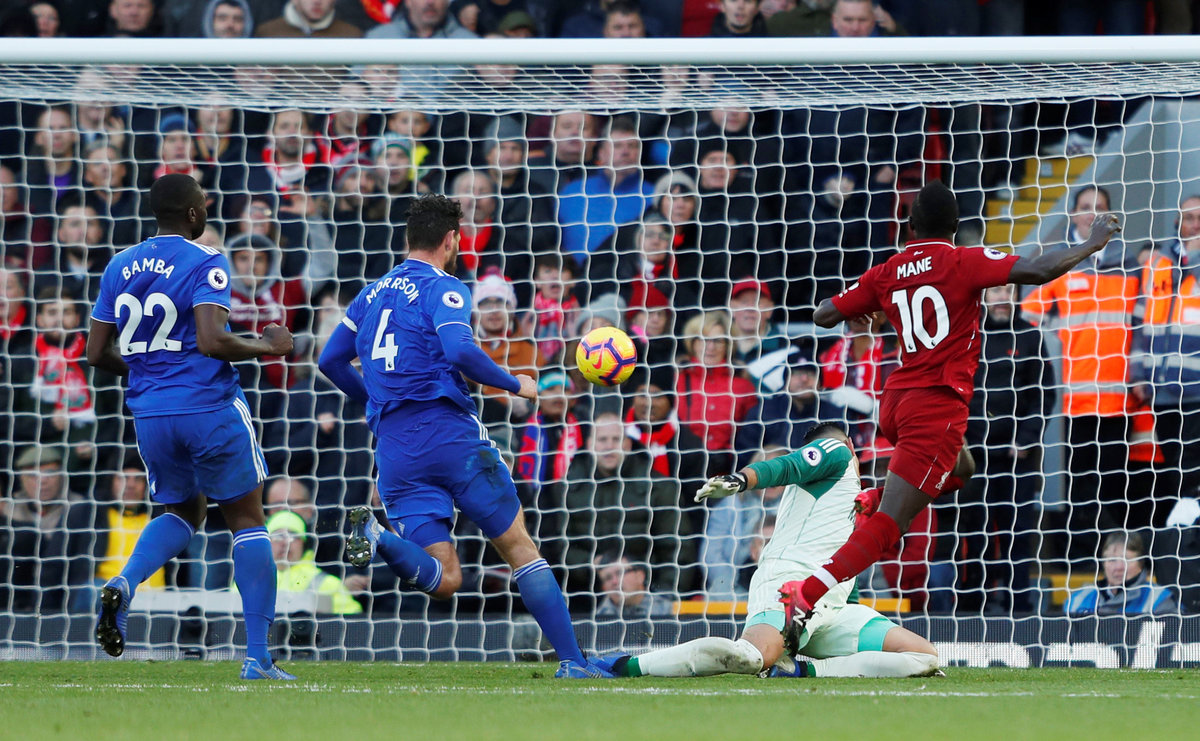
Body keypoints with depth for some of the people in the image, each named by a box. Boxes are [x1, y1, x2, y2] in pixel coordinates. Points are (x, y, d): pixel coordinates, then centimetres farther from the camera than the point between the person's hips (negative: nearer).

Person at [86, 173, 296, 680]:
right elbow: (212, 341, -23)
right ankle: (257, 657, 1)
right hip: (209, 406, -5)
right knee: (246, 520, 6)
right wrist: (267, 346, -6)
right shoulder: (205, 264, -11)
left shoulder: (119, 268, 8)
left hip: (149, 412, 6)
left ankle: (124, 584, -5)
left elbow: (98, 354, 10)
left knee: (184, 510, 25)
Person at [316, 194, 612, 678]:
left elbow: (330, 361, 21)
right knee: (519, 547, 5)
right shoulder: (442, 288, -3)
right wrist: (515, 385, -6)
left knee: (444, 580, -1)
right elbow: (459, 351, -20)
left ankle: (377, 538, -27)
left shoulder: (372, 294, 18)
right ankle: (572, 661, 1)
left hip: (394, 450, 5)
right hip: (450, 434, -5)